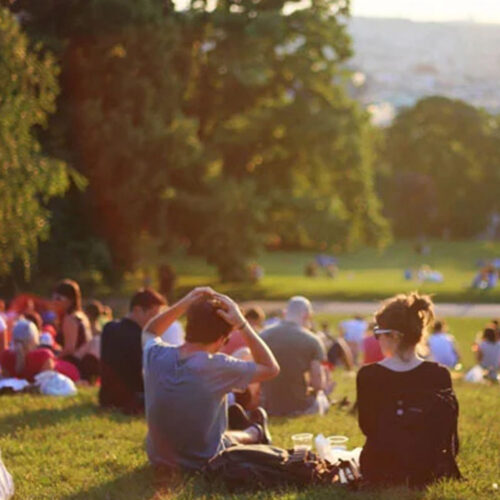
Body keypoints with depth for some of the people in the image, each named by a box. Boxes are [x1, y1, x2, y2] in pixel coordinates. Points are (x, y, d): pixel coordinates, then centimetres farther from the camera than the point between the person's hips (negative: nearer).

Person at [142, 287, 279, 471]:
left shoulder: (155, 355, -15)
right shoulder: (217, 367, -28)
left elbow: (148, 332, 11)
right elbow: (271, 368, -14)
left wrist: (183, 304, -2)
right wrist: (242, 324, -17)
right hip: (203, 463, -5)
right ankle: (255, 433, 58)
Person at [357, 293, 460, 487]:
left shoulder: (368, 376, -15)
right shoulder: (439, 375, -12)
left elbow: (367, 427, -1)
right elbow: (449, 436, -3)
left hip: (379, 471, 1)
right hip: (427, 471, 0)